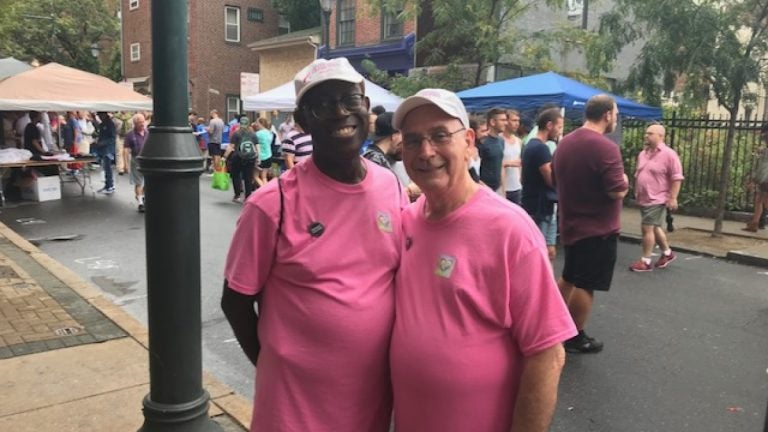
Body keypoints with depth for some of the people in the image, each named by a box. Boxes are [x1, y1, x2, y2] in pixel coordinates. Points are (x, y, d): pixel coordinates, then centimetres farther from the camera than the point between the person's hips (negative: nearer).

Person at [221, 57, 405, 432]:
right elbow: (236, 300, -7)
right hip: (296, 399, -4)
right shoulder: (273, 203, -16)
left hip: (375, 391, 4)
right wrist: (272, 364, -1)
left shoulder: (394, 190, -3)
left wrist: (396, 363, 7)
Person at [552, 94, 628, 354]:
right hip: (598, 228, -8)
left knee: (568, 277, 21)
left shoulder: (565, 142, 5)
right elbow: (617, 191, -22)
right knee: (585, 284, 3)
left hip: (571, 224, 8)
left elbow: (556, 179, 16)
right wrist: (624, 180, -2)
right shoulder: (605, 147, -21)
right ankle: (575, 338, 14)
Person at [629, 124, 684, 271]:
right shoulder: (643, 154, 11)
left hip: (657, 199, -8)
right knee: (655, 227, 18)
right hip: (644, 199, 8)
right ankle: (667, 253, 36)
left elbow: (677, 178, -14)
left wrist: (673, 198, -17)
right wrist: (637, 193, 19)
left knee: (647, 228, -9)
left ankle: (645, 261, 0)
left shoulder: (669, 154, -12)